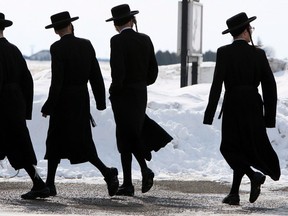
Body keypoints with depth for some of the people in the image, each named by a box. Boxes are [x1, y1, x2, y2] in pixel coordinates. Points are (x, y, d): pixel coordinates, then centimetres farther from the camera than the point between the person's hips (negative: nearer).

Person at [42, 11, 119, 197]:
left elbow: (57, 80, -17)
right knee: (81, 142, 9)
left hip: (64, 100, -5)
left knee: (56, 142, 6)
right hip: (83, 98, 5)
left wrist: (49, 106, -12)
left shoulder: (57, 48, -12)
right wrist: (101, 102, 12)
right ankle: (107, 173, -9)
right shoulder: (86, 45, 4)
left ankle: (50, 184, 8)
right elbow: (96, 75, 6)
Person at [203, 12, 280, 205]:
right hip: (254, 105, 3)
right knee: (244, 147, 14)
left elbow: (217, 83, -14)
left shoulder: (224, 53, -7)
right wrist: (270, 116, 9)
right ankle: (234, 193, 12)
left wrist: (210, 114, -12)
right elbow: (270, 86, 2)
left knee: (231, 148, 8)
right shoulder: (259, 54, 1)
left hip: (233, 105, -3)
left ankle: (254, 175, -16)